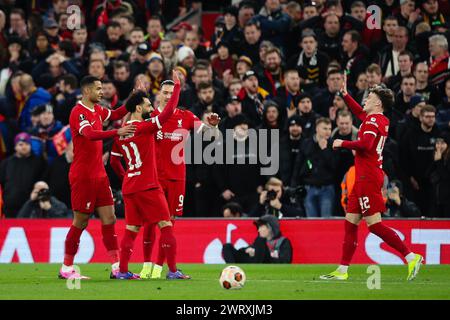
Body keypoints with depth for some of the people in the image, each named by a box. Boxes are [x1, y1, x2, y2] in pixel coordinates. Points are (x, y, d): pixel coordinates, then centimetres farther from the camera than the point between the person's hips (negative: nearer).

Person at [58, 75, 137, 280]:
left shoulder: (97, 110, 12)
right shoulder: (78, 112, -15)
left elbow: (116, 114, 30)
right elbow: (90, 134, -32)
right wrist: (117, 132, -43)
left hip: (99, 175, 8)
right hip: (82, 176, -8)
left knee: (109, 219, 2)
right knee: (80, 222, -2)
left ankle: (117, 267, 2)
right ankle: (66, 269, 7)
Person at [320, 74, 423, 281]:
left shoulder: (373, 121, -13)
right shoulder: (382, 121, 15)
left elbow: (365, 144, -28)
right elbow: (360, 113, 35)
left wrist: (342, 144, -15)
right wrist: (345, 94, 33)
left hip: (368, 178, -10)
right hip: (364, 178, 10)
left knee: (374, 225, -11)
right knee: (350, 222, 9)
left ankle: (411, 257, -12)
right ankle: (342, 271, 11)